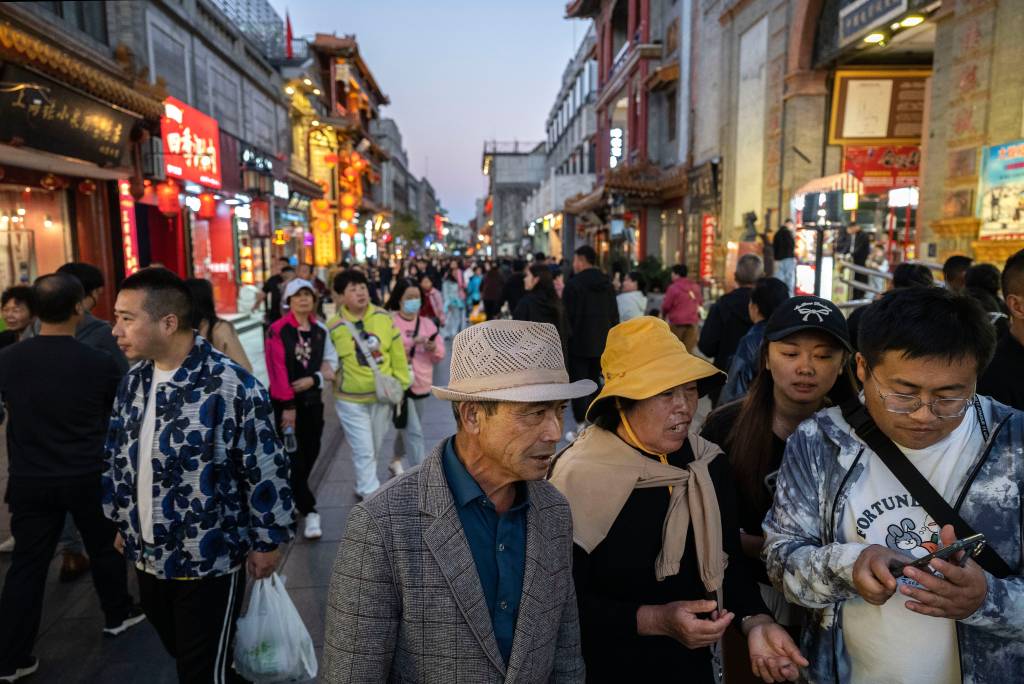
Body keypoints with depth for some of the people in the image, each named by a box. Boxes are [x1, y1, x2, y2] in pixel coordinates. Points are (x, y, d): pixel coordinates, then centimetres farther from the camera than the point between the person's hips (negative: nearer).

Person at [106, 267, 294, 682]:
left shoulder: (232, 387, -23)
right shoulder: (134, 381, 1)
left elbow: (266, 471, -17)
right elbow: (118, 459, 13)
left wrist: (266, 542, -11)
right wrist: (120, 521, 18)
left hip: (209, 561, -7)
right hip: (147, 557, 7)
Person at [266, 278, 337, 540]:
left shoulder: (321, 330, 7)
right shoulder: (278, 330, -9)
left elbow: (331, 361, 8)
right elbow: (278, 370, -13)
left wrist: (314, 378, -11)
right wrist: (288, 405, -15)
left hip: (313, 400, 5)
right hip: (286, 402, -5)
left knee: (310, 453, 11)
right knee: (294, 457, -5)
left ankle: (293, 499, 32)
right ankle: (309, 511, 1)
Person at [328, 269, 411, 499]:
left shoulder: (383, 317, -5)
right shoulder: (333, 327, -14)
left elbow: (397, 352, 1)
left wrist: (401, 383, 3)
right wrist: (337, 384, -1)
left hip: (382, 396, 4)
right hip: (351, 400, -4)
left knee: (375, 448, 19)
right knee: (363, 451, -3)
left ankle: (363, 487, 43)